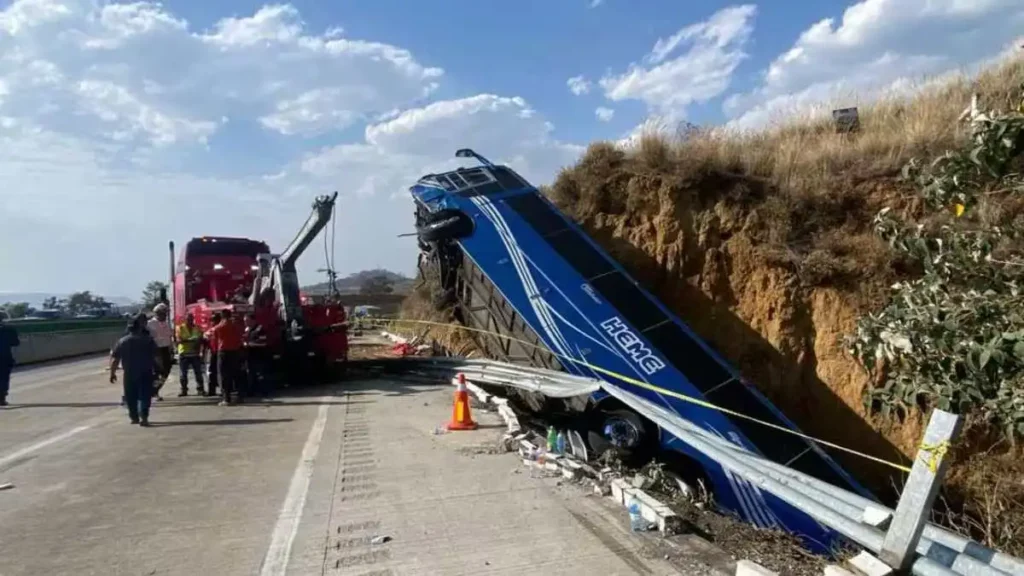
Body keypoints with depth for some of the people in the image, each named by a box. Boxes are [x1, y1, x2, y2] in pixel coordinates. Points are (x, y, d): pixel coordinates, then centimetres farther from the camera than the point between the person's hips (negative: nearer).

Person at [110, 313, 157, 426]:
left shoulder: (122, 341, 3)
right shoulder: (149, 340, -3)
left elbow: (115, 359, 1)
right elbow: (155, 357, -5)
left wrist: (112, 373, 7)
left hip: (129, 374, 2)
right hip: (146, 373, -2)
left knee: (131, 396, 15)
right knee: (145, 395, 0)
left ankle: (134, 417, 22)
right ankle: (144, 417, -14)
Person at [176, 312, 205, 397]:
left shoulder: (197, 328, 8)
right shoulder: (180, 328, 1)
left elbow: (201, 339, 10)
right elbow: (179, 340, -11)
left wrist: (198, 344, -11)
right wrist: (189, 340, -26)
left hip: (195, 354, 1)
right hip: (184, 354, -1)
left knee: (198, 372, 0)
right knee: (184, 374, 4)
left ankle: (200, 389, 5)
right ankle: (184, 390, 11)